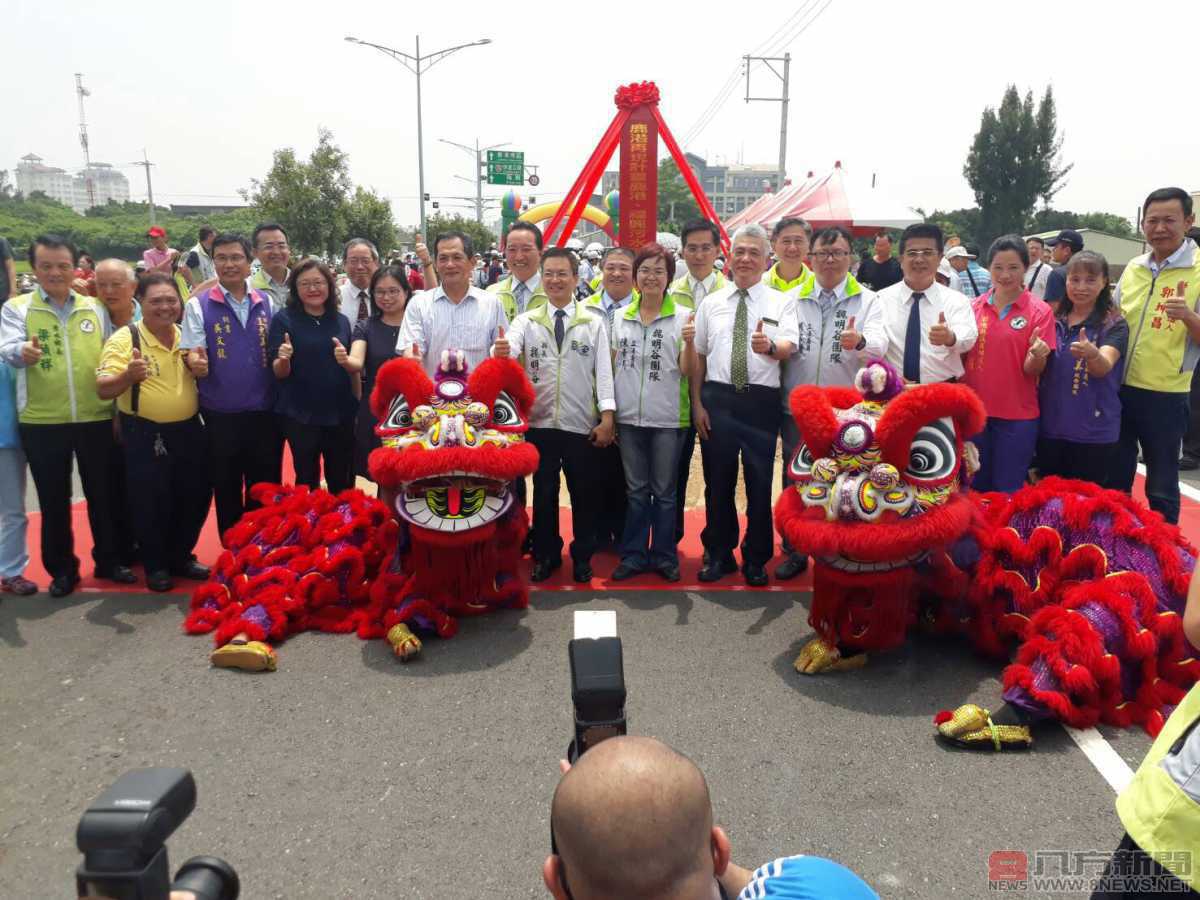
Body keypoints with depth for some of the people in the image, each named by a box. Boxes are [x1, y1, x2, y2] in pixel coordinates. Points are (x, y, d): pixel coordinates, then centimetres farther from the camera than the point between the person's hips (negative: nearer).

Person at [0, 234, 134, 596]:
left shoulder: (95, 308, 7)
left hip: (96, 419, 1)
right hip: (42, 423, -1)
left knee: (102, 493, 10)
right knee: (54, 500, 9)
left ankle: (108, 560, 25)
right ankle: (62, 569, 23)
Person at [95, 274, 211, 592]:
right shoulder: (124, 338, -12)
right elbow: (103, 389, -19)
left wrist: (201, 367, -2)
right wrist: (128, 375, -38)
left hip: (189, 429, 5)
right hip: (145, 434, -5)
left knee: (195, 496, 12)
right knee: (151, 503, 4)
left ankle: (181, 557, 31)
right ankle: (156, 566, 23)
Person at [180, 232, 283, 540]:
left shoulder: (267, 302, 7)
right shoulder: (198, 305, -1)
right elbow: (191, 354, -6)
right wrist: (196, 362, -28)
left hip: (265, 411, 2)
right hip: (221, 414, -2)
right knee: (227, 492, 9)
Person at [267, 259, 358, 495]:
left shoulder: (341, 321, 7)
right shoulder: (283, 319, -4)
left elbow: (354, 369, 12)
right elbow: (279, 372, -6)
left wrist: (346, 361, -10)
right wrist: (283, 359, -27)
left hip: (340, 413, 3)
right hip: (300, 414, -3)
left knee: (343, 483, 13)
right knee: (307, 481, 6)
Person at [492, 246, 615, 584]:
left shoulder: (594, 322, 1)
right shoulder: (526, 320, 3)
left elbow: (604, 370, -2)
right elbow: (509, 348, -15)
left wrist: (607, 416, -10)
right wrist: (501, 351, -39)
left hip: (582, 423, -1)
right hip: (540, 422, 1)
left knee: (583, 493, 10)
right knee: (544, 492, 12)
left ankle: (582, 556, 27)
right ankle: (546, 554, 28)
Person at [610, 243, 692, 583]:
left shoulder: (683, 316, -2)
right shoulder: (621, 318, 8)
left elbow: (687, 371, -6)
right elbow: (612, 366, 12)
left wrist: (688, 343, -24)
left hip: (667, 418, -3)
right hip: (629, 416, 3)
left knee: (664, 491, 8)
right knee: (636, 490, 12)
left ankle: (664, 555, 21)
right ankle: (633, 554, 22)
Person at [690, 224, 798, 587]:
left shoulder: (782, 302, 5)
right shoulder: (710, 303, 10)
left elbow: (789, 346, -11)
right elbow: (697, 356, 10)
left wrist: (770, 346, -34)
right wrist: (697, 403, 2)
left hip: (762, 400, -1)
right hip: (718, 398, 2)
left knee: (760, 482, 4)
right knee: (718, 480, 9)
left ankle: (756, 560, 21)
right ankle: (719, 554, 25)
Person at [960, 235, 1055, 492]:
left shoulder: (1039, 311, -6)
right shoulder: (974, 307, 2)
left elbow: (1032, 370, -7)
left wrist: (1038, 355, -29)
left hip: (1017, 416, -3)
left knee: (1008, 492, 8)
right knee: (975, 488, 15)